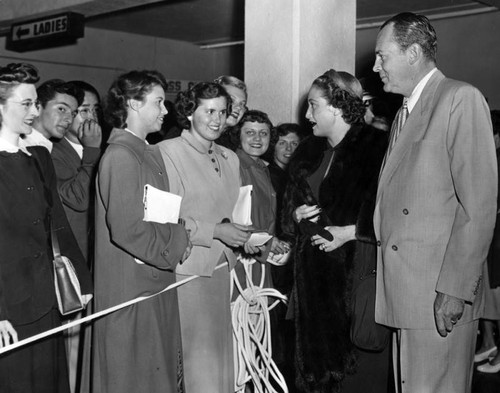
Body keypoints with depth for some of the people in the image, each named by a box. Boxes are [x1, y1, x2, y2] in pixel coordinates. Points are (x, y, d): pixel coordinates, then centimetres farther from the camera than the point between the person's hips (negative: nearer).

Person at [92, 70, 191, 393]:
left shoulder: (148, 153, 14)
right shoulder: (121, 156, -17)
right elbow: (126, 229, -24)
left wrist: (178, 235, 0)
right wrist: (174, 249, -11)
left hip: (157, 285, 9)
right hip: (132, 290, -9)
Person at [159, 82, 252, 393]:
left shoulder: (230, 158, 15)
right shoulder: (169, 152, -6)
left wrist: (244, 236, 2)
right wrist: (215, 231, -16)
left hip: (222, 268, 6)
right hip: (186, 270, -6)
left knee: (220, 350, 9)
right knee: (195, 352, -4)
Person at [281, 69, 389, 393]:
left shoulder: (377, 148, -8)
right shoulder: (308, 152, 14)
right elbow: (289, 203, 23)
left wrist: (349, 231, -16)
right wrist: (296, 214, 2)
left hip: (358, 269, -6)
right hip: (313, 274, 6)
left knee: (359, 366, -1)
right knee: (317, 356, 10)